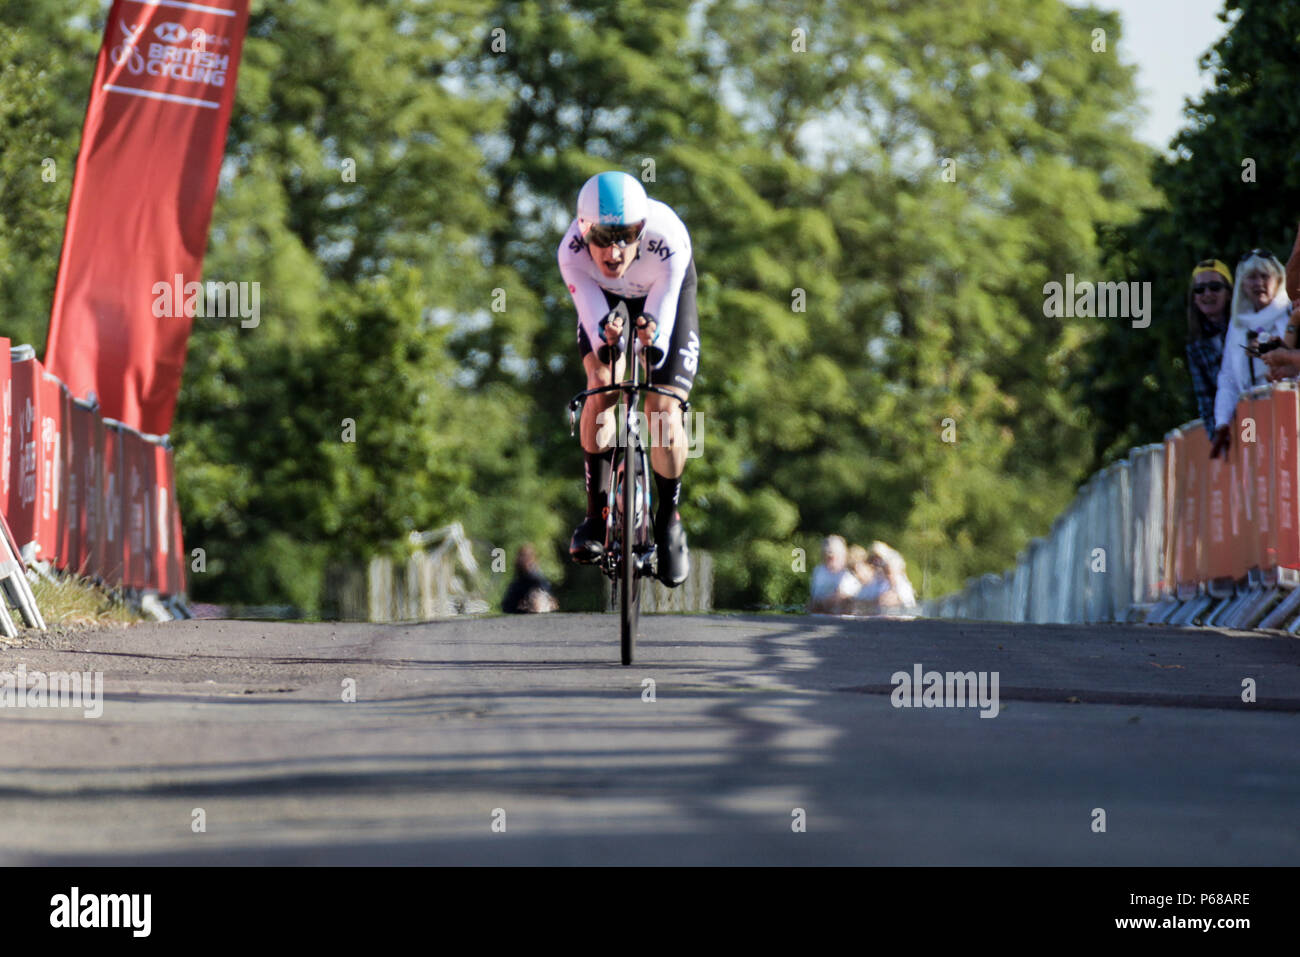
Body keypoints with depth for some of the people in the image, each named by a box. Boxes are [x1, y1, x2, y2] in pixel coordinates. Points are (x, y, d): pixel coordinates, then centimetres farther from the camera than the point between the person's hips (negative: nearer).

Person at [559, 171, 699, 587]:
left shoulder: (669, 242, -41)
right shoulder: (572, 251, -37)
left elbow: (662, 314, -39)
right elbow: (594, 317, -37)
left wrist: (653, 339, -62)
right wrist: (606, 336, -61)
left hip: (665, 294, -1)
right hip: (606, 298, 1)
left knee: (665, 413, -13)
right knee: (603, 384, -25)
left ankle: (668, 519, 12)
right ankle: (596, 515, -12)